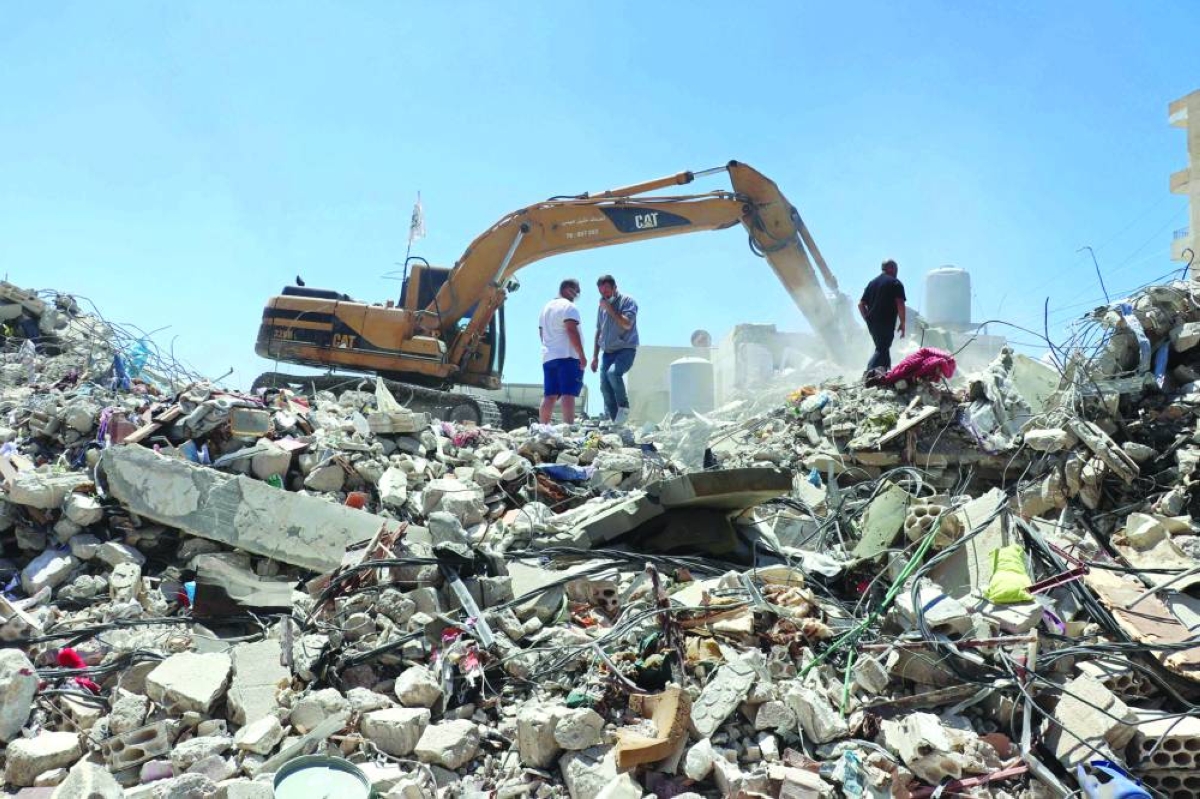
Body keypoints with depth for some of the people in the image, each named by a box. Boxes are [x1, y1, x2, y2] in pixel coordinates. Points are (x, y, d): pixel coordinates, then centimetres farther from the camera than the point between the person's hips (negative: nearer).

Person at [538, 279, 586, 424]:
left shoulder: (546, 307, 22)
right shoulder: (569, 306, -5)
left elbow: (541, 333, 27)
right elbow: (572, 331, -15)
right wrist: (582, 355, -15)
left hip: (548, 357, 8)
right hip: (567, 357, -8)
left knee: (549, 395, 5)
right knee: (568, 394, -13)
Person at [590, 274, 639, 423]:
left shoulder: (627, 301, -3)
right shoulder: (603, 305, 17)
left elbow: (627, 324, -18)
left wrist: (610, 309, -14)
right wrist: (595, 356, 18)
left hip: (625, 349, -6)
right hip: (607, 352, 6)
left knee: (613, 372, -32)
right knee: (604, 387, -4)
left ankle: (624, 406, -14)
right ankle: (614, 421, 2)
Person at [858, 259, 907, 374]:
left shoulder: (872, 283, 17)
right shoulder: (895, 283, -1)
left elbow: (861, 304, 14)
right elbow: (900, 304, -12)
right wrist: (902, 323, -5)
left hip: (872, 323, 7)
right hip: (886, 324, -6)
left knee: (882, 348, 19)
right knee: (882, 349, -7)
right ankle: (870, 372, -25)